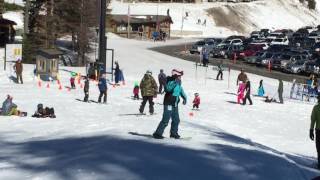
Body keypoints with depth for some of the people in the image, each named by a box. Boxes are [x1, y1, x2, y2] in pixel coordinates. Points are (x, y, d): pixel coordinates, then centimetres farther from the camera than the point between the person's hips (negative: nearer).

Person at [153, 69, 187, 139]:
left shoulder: (178, 83, 10)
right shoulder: (171, 81, -15)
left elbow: (181, 90, 24)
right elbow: (167, 89, -34)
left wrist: (184, 98, 12)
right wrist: (175, 83, -38)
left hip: (175, 105, 8)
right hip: (169, 104, -8)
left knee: (176, 120, 14)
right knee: (165, 120, -9)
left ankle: (173, 133, 30)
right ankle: (157, 133, -1)